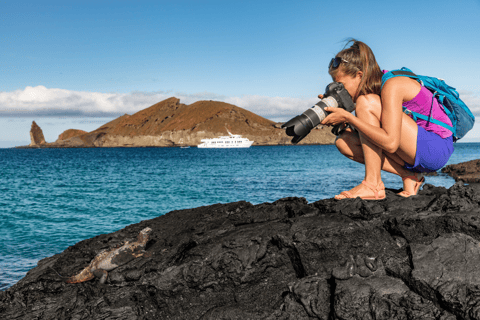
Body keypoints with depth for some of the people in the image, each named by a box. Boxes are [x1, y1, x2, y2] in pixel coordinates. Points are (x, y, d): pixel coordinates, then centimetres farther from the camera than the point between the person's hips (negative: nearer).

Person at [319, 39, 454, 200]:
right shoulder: (374, 88, 7)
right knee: (344, 142, -2)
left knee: (366, 103, -21)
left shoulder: (392, 85, -20)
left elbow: (390, 143, -28)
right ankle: (409, 176, -4)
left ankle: (373, 185, -19)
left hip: (437, 149, -9)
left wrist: (348, 117, -26)